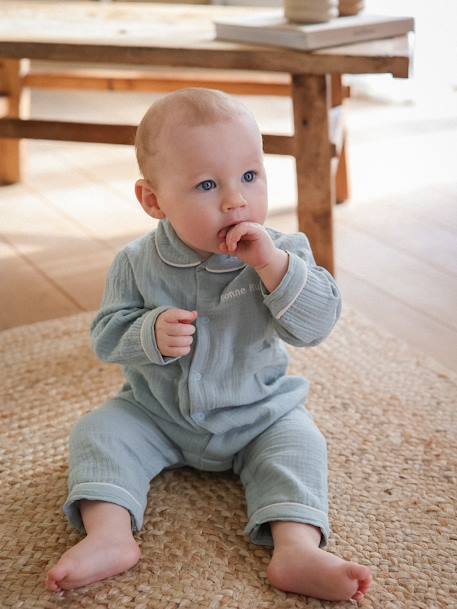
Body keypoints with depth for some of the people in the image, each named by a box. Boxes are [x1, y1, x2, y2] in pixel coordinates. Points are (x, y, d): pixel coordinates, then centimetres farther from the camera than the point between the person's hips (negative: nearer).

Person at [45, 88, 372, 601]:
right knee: (98, 432, -14)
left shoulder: (283, 253, -15)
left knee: (298, 442, -21)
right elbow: (106, 337, -9)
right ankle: (109, 535, -23)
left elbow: (317, 324, -24)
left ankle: (297, 550, -29)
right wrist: (152, 334, -31)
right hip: (156, 414, 1)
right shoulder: (138, 264, -14)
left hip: (258, 414, 0)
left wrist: (274, 265, -38)